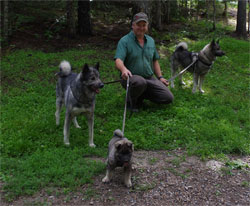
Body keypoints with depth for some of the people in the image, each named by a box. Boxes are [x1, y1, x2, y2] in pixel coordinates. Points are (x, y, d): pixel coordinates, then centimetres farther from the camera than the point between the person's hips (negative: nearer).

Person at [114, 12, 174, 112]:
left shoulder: (151, 41, 12)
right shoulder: (124, 41, -8)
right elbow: (118, 60, -22)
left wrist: (160, 77, 13)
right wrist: (123, 69, -45)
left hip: (149, 78, 6)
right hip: (131, 77, -6)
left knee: (168, 98, -8)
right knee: (140, 82, -42)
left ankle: (141, 95, 16)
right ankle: (132, 100, -7)